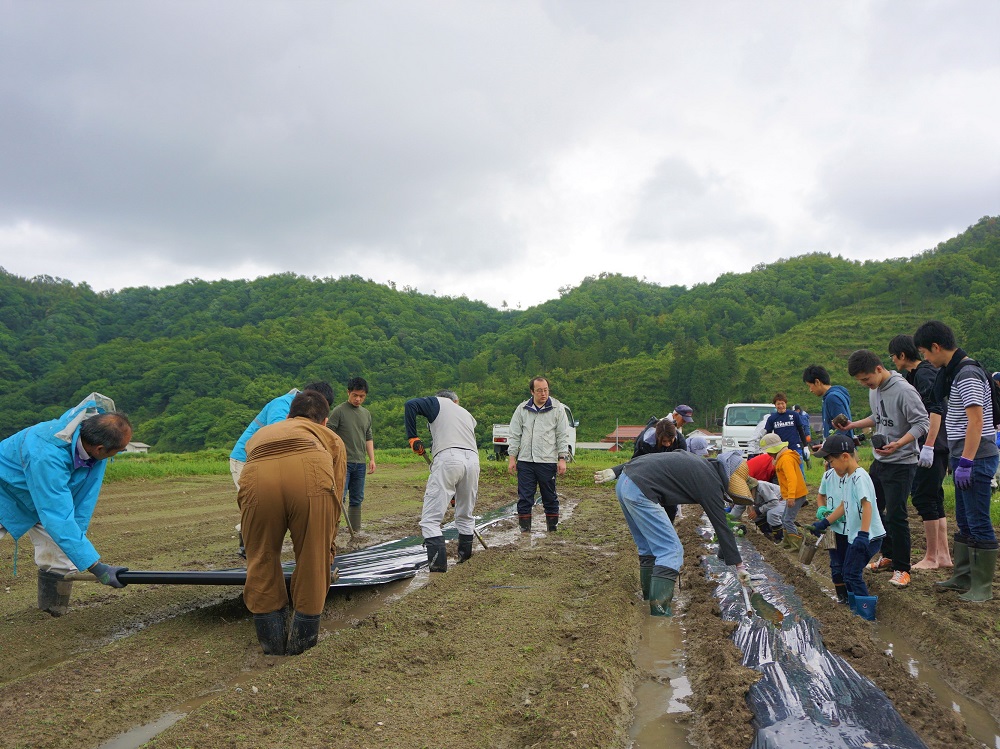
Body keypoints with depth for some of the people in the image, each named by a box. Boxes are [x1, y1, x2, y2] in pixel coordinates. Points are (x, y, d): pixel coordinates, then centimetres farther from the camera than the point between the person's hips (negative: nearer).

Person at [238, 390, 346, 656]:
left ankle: (272, 640, 30)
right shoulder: (331, 438, 39)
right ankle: (302, 638, 28)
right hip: (311, 476, -1)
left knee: (262, 560, 22)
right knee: (313, 561, 18)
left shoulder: (261, 434, 45)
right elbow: (335, 501, 33)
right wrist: (328, 550, 44)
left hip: (257, 478, 2)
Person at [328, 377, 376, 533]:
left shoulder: (366, 414, 14)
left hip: (360, 463, 6)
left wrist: (372, 459, 11)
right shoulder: (339, 411, -5)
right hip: (343, 462, -6)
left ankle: (355, 532, 17)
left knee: (357, 500, 10)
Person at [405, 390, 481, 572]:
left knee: (430, 519, -4)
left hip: (448, 459, -6)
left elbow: (410, 405, 0)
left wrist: (412, 437, 5)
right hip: (473, 460, 6)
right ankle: (464, 557, 29)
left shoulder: (437, 403, 19)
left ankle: (438, 565, -14)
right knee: (465, 516, 24)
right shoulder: (467, 415, 32)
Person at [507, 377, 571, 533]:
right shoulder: (522, 409, 8)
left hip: (548, 461, -2)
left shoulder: (557, 408, 3)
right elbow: (515, 435, 11)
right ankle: (525, 529, 11)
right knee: (524, 498, 3)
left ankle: (552, 528, 19)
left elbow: (563, 435, 2)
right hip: (525, 461, 2)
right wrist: (512, 457, 5)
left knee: (550, 497, 7)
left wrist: (562, 459, -4)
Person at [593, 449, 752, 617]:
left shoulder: (695, 463, 22)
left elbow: (642, 458, 18)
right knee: (672, 551, -6)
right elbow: (722, 527, 1)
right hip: (640, 491, -10)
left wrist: (614, 472, 15)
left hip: (623, 483, 10)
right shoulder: (710, 481, -2)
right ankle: (659, 613, -12)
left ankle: (649, 599, 29)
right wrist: (739, 565, 9)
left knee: (649, 549, 20)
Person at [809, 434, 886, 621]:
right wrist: (824, 523, 20)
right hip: (854, 535, 10)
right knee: (848, 573, 17)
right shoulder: (847, 478, 12)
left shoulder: (860, 477, -19)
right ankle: (856, 609, 29)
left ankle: (867, 614, 0)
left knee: (852, 573, -8)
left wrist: (863, 534, -35)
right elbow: (844, 506, 20)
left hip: (869, 537, -10)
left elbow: (867, 505, -28)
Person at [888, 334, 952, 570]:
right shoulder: (916, 375, 18)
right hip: (939, 448, 10)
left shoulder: (924, 374, -13)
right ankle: (943, 555, 17)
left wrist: (928, 446, -27)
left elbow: (936, 410, -23)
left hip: (932, 447, -10)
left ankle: (931, 557, 0)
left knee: (923, 497, -6)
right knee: (934, 498, 12)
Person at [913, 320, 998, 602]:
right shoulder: (954, 371, 14)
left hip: (976, 459, -10)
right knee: (964, 522, 16)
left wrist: (966, 462, -23)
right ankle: (963, 577, 26)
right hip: (965, 457, 10)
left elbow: (976, 420, -22)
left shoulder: (968, 374, -17)